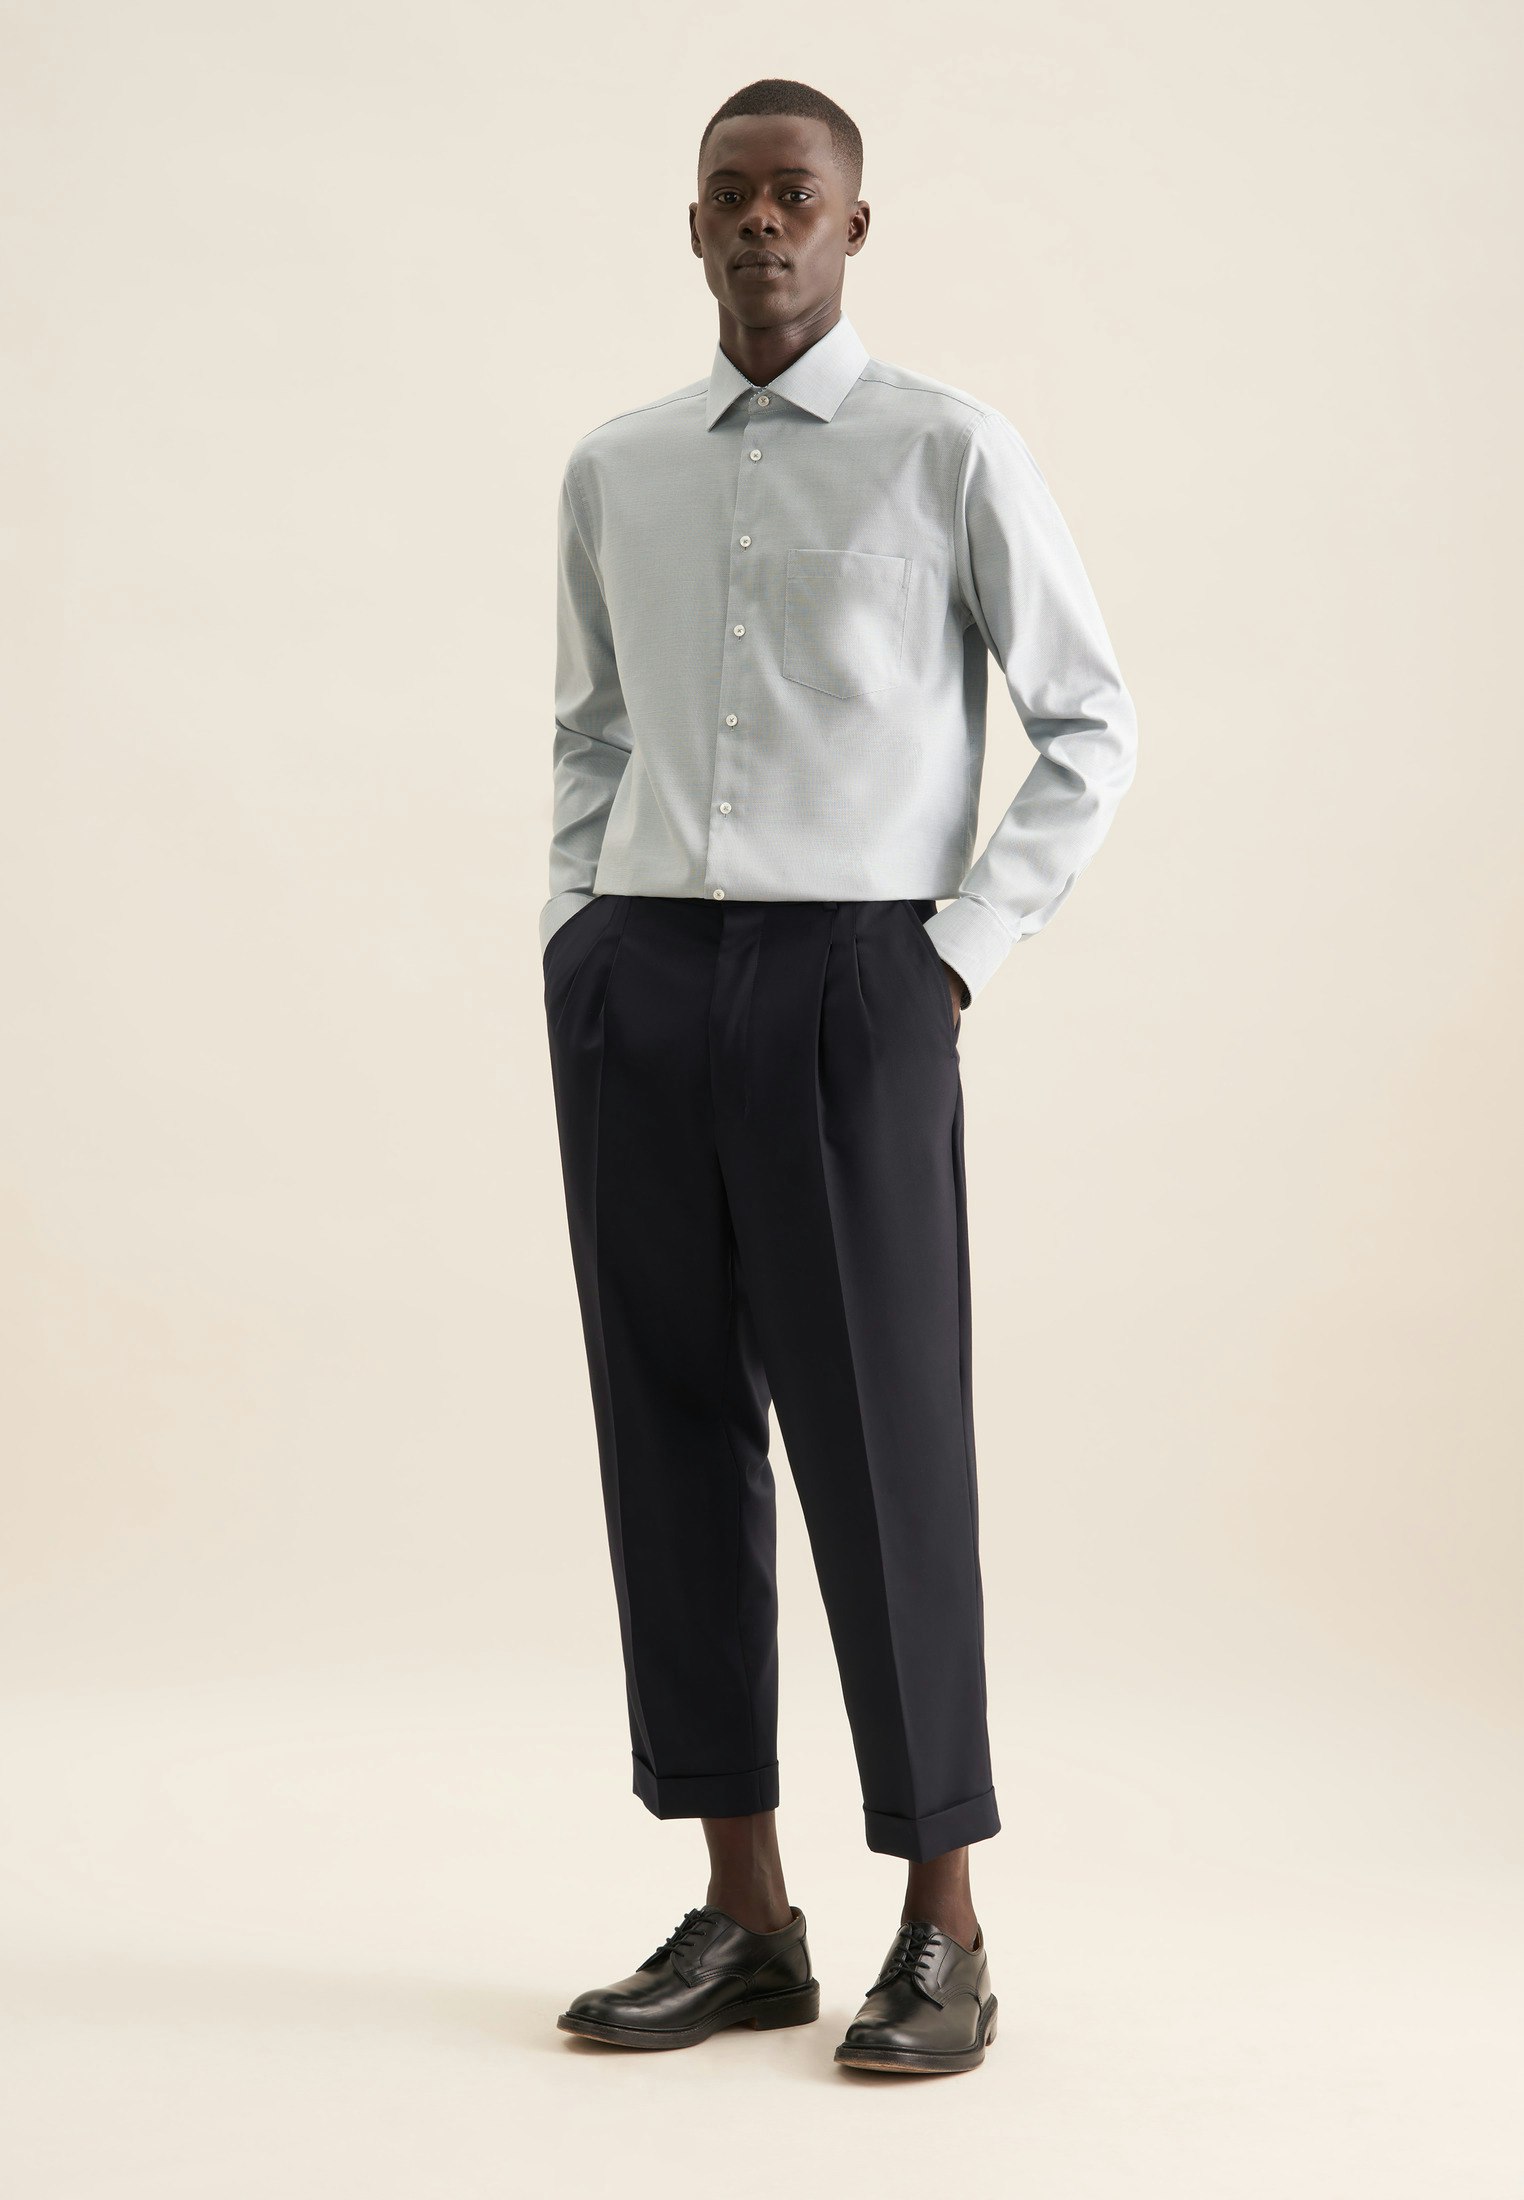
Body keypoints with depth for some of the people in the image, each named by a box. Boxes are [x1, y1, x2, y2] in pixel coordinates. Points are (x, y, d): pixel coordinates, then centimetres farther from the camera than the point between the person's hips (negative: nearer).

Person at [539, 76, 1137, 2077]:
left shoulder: (948, 452, 1)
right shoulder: (615, 472, 14)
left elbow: (1093, 727, 3)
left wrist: (965, 945, -4)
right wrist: (577, 933, 11)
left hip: (848, 982, -4)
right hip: (633, 987, 5)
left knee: (883, 1445, -4)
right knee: (675, 1440, 5)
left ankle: (943, 1935, 8)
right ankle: (743, 1916, 15)